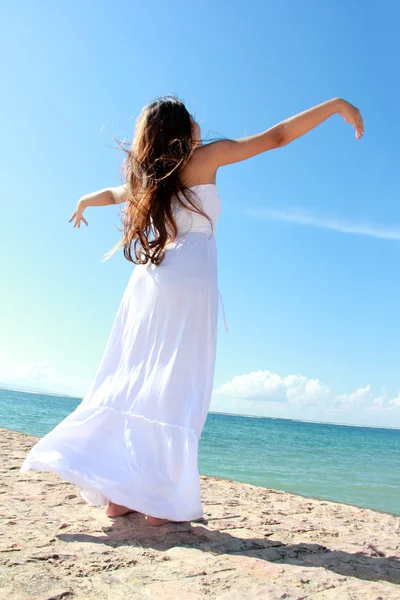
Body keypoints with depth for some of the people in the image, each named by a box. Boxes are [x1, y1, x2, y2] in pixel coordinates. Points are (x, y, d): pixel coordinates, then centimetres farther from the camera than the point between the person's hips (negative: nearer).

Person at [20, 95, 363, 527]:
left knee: (133, 386, 6)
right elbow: (277, 137, 3)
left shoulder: (145, 177, 20)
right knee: (177, 393, -6)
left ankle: (117, 495, 8)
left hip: (146, 282, 7)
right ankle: (163, 501, -5)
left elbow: (110, 193, 41)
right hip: (188, 282, -6)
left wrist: (85, 203, 63)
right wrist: (336, 106, 12)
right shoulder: (203, 158, 4)